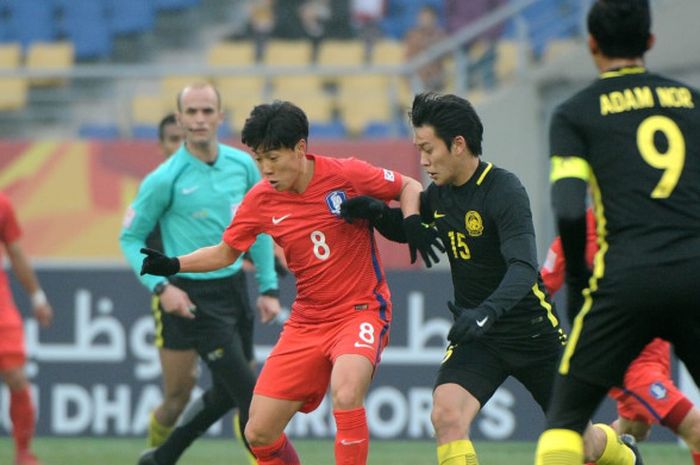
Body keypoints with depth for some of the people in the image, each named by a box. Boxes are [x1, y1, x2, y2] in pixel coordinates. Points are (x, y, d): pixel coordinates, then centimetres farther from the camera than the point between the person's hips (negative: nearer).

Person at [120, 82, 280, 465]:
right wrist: (161, 286, -17)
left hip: (233, 287, 6)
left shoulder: (242, 165, 3)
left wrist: (268, 288, 10)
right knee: (251, 394, -10)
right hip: (191, 297, -6)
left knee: (225, 394, 12)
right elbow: (130, 237, -4)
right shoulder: (165, 179, -12)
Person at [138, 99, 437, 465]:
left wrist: (412, 223, -19)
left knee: (345, 395, -34)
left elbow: (409, 187, 1)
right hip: (306, 322, 5)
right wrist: (172, 265, -4)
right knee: (259, 434, 1)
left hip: (362, 310, -5)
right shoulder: (260, 200, -3)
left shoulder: (347, 175, -14)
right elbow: (225, 253, 11)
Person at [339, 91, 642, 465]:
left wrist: (486, 312, -49)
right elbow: (405, 229, 19)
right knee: (446, 413, -25)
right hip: (475, 337, 5)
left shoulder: (504, 190, -21)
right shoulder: (440, 194, -1)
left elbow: (523, 268, -32)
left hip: (533, 331, -4)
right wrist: (376, 213, -4)